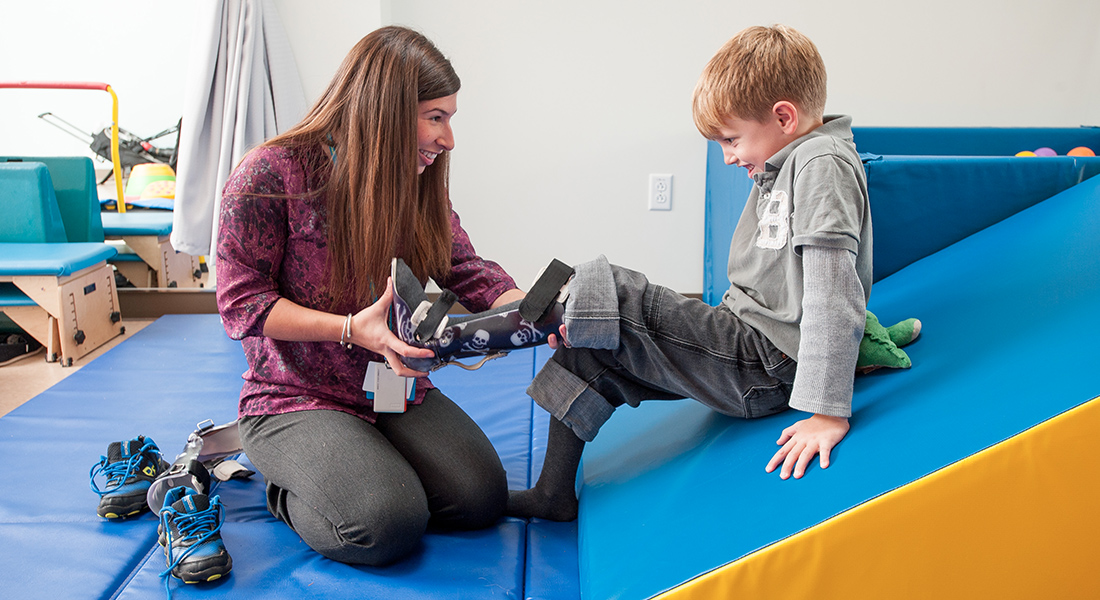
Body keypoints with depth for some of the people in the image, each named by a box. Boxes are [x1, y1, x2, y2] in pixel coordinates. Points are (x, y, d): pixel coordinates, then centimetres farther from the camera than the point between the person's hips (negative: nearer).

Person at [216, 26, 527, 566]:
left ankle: (359, 460, 14)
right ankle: (290, 490, 7)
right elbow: (241, 303, -14)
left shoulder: (418, 186, 4)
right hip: (296, 396, -6)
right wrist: (351, 329, -25)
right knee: (388, 524, -25)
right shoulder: (271, 173, -15)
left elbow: (470, 274, 2)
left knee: (482, 498, -10)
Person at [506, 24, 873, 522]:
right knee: (589, 346, 10)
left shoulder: (824, 165, -16)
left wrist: (828, 412, -29)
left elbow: (833, 295, -25)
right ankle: (552, 493, 15)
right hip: (747, 342, 10)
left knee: (612, 298, -17)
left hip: (769, 366, -10)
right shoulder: (782, 167, 14)